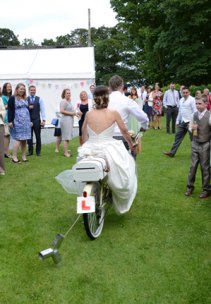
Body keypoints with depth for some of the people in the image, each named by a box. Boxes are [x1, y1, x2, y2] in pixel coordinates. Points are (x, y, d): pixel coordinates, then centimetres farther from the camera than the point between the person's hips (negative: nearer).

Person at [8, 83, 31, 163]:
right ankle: (14, 156, -1)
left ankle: (24, 156, 12)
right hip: (17, 122, -6)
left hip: (26, 122, 6)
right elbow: (10, 110, -7)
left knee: (24, 139, 6)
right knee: (18, 139, -8)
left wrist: (30, 121, 18)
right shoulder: (12, 98, -2)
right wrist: (10, 121, -15)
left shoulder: (25, 99, 17)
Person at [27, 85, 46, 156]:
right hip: (28, 120, 1)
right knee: (29, 136, 5)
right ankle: (30, 151, 14)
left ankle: (38, 151, 14)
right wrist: (28, 107, -16)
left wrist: (43, 120, -7)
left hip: (37, 120, 0)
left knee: (38, 136, 5)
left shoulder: (39, 99, 3)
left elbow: (42, 110, 0)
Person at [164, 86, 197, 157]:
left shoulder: (192, 100, -11)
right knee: (178, 136, 7)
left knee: (193, 138, 3)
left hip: (189, 122, -7)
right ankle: (172, 152, 10)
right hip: (182, 122, 7)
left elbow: (194, 112, -15)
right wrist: (177, 121, 18)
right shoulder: (181, 100, 12)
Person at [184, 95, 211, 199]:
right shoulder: (194, 115, 3)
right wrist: (191, 128, -6)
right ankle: (190, 186, 23)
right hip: (195, 144, 4)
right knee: (192, 166, 8)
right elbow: (190, 126, 17)